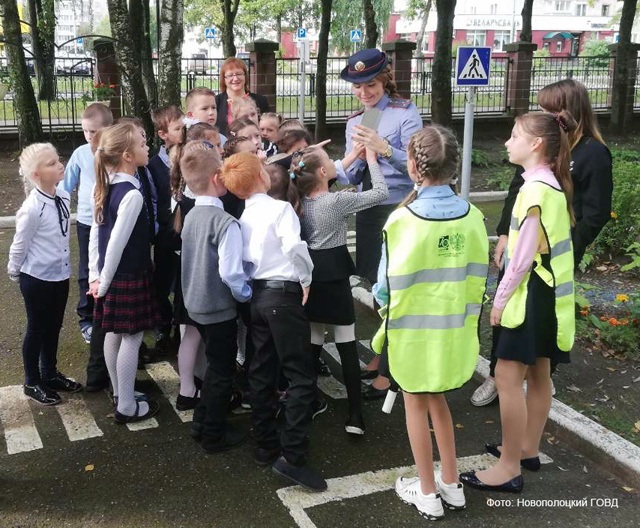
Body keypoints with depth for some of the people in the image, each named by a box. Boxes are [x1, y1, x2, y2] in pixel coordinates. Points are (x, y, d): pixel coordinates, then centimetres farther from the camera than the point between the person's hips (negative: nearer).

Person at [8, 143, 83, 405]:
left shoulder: (64, 196, -4)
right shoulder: (32, 208, -25)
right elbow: (19, 245, -12)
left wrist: (62, 265, 11)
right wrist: (13, 272, 1)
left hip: (60, 275, 6)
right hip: (37, 279, -6)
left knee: (53, 328, 20)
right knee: (36, 330, 10)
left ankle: (50, 374, 39)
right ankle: (32, 382, 29)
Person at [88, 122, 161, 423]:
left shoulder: (106, 188, 4)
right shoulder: (132, 195, -23)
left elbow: (96, 234, 8)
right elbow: (116, 244, -23)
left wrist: (95, 276, 11)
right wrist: (103, 281, -12)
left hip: (112, 276, 9)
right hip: (130, 277, -9)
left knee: (113, 335, 17)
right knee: (132, 339, 3)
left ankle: (120, 394, 33)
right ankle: (127, 407, 12)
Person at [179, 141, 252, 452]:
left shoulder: (191, 216, 3)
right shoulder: (225, 222, -23)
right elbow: (230, 273, -27)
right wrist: (246, 295, -11)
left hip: (196, 304, 8)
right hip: (220, 308, -8)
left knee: (214, 365, 24)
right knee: (223, 372, 8)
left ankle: (202, 423, 35)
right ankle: (214, 435, 20)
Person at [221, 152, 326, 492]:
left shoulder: (245, 215, 11)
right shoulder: (280, 208, -12)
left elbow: (243, 256, 8)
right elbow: (294, 246, -25)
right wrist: (306, 278, -11)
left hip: (257, 294, 8)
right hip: (283, 295, -8)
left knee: (262, 374, 12)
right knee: (302, 377, -4)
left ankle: (265, 448, 21)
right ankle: (291, 457, -7)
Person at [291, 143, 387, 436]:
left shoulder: (302, 200, 2)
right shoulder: (336, 200, -17)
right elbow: (381, 193, -10)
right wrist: (371, 158, -1)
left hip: (311, 274, 6)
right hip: (334, 277, -6)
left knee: (312, 343, 14)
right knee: (347, 346, -2)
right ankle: (355, 415, -1)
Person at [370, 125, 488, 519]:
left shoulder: (402, 220, -20)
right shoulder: (472, 217, -8)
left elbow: (388, 286, -13)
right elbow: (478, 282, 0)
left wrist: (386, 305, 9)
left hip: (413, 331, -4)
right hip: (454, 331, 4)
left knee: (416, 405, 15)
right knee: (437, 399, 23)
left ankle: (428, 494, 26)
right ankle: (452, 486, 32)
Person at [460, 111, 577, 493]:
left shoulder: (535, 189, -20)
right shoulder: (552, 184, 9)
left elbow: (524, 256, -21)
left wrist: (500, 299, -12)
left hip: (532, 295, -10)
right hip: (548, 293, 10)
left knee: (508, 377, -5)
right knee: (538, 374, 18)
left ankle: (509, 468, 3)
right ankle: (528, 448, 32)